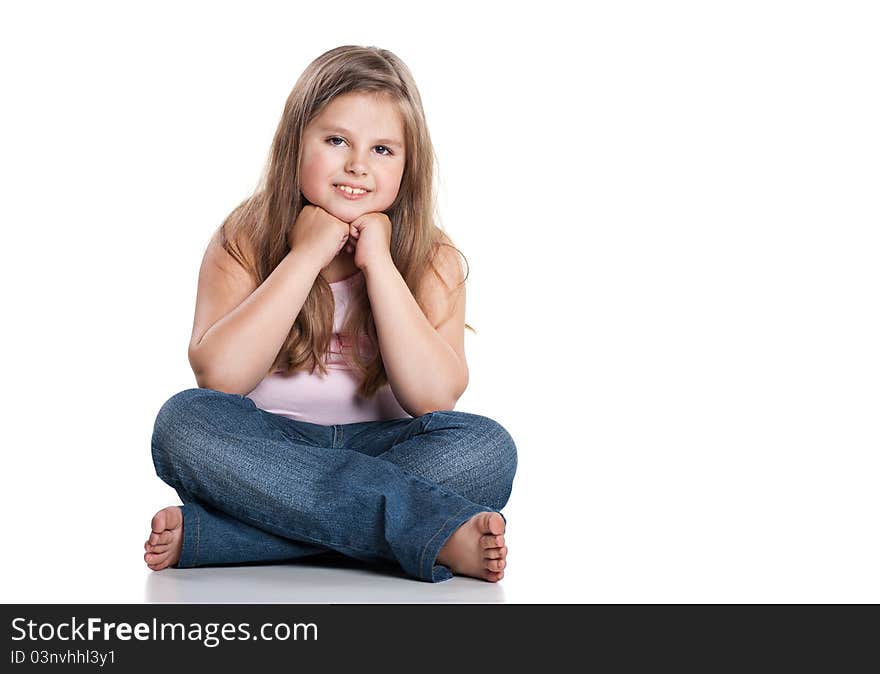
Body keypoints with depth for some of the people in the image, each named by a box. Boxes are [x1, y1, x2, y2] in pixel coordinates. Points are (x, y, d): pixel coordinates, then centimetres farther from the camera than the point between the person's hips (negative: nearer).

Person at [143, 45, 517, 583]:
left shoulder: (430, 260, 1)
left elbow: (434, 397, -14)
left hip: (382, 450, 1)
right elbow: (218, 375, -16)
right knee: (184, 420, -29)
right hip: (267, 448, 0)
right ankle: (441, 534, -35)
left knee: (486, 447, -27)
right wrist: (305, 256, -15)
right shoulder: (245, 242, 0)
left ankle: (206, 536, -29)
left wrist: (377, 262, -15)